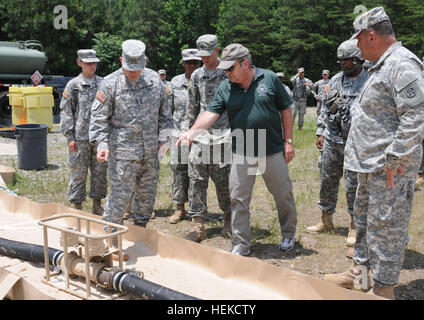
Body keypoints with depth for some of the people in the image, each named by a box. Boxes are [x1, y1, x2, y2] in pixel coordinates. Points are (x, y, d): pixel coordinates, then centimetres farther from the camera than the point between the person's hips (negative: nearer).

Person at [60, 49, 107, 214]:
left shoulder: (102, 83, 9)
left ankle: (97, 206, 21)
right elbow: (65, 112, -2)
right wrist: (70, 137, -9)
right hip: (80, 138, -3)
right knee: (79, 173, 2)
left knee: (100, 171, 9)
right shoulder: (73, 85, -1)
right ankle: (77, 206, 13)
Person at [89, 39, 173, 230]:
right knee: (120, 196, -2)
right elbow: (98, 117, -7)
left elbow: (164, 112, 13)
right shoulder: (110, 83, -8)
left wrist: (162, 139, 10)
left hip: (150, 151, 5)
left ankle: (140, 231, 33)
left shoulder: (154, 79, 4)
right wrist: (102, 144, -18)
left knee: (147, 194, 15)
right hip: (123, 152, -5)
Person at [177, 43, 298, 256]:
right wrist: (192, 132, -23)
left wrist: (288, 141, -2)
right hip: (242, 154, 1)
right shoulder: (225, 89, 1)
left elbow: (285, 111, 1)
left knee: (284, 195, 12)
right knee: (238, 200, 3)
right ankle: (240, 246, 16)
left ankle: (288, 235, 35)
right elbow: (211, 114, -7)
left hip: (273, 151, -1)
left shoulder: (270, 79, -4)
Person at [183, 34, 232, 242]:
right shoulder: (197, 75, 14)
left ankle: (228, 218, 22)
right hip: (201, 134, 4)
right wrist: (189, 129, 18)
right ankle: (198, 225, 4)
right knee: (196, 179, -1)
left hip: (224, 133, -4)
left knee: (223, 179, 2)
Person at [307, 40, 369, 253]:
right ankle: (326, 221, 25)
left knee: (354, 185, 0)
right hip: (332, 140, 5)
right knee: (327, 181, 10)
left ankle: (355, 227, 14)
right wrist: (321, 132, 11)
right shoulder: (335, 81, 11)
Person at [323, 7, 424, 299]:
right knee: (364, 219, 21)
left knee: (385, 228, -1)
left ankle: (383, 289, 13)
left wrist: (393, 159, -23)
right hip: (371, 165, 11)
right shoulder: (383, 66, 16)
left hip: (389, 169, -11)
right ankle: (359, 274, 36)